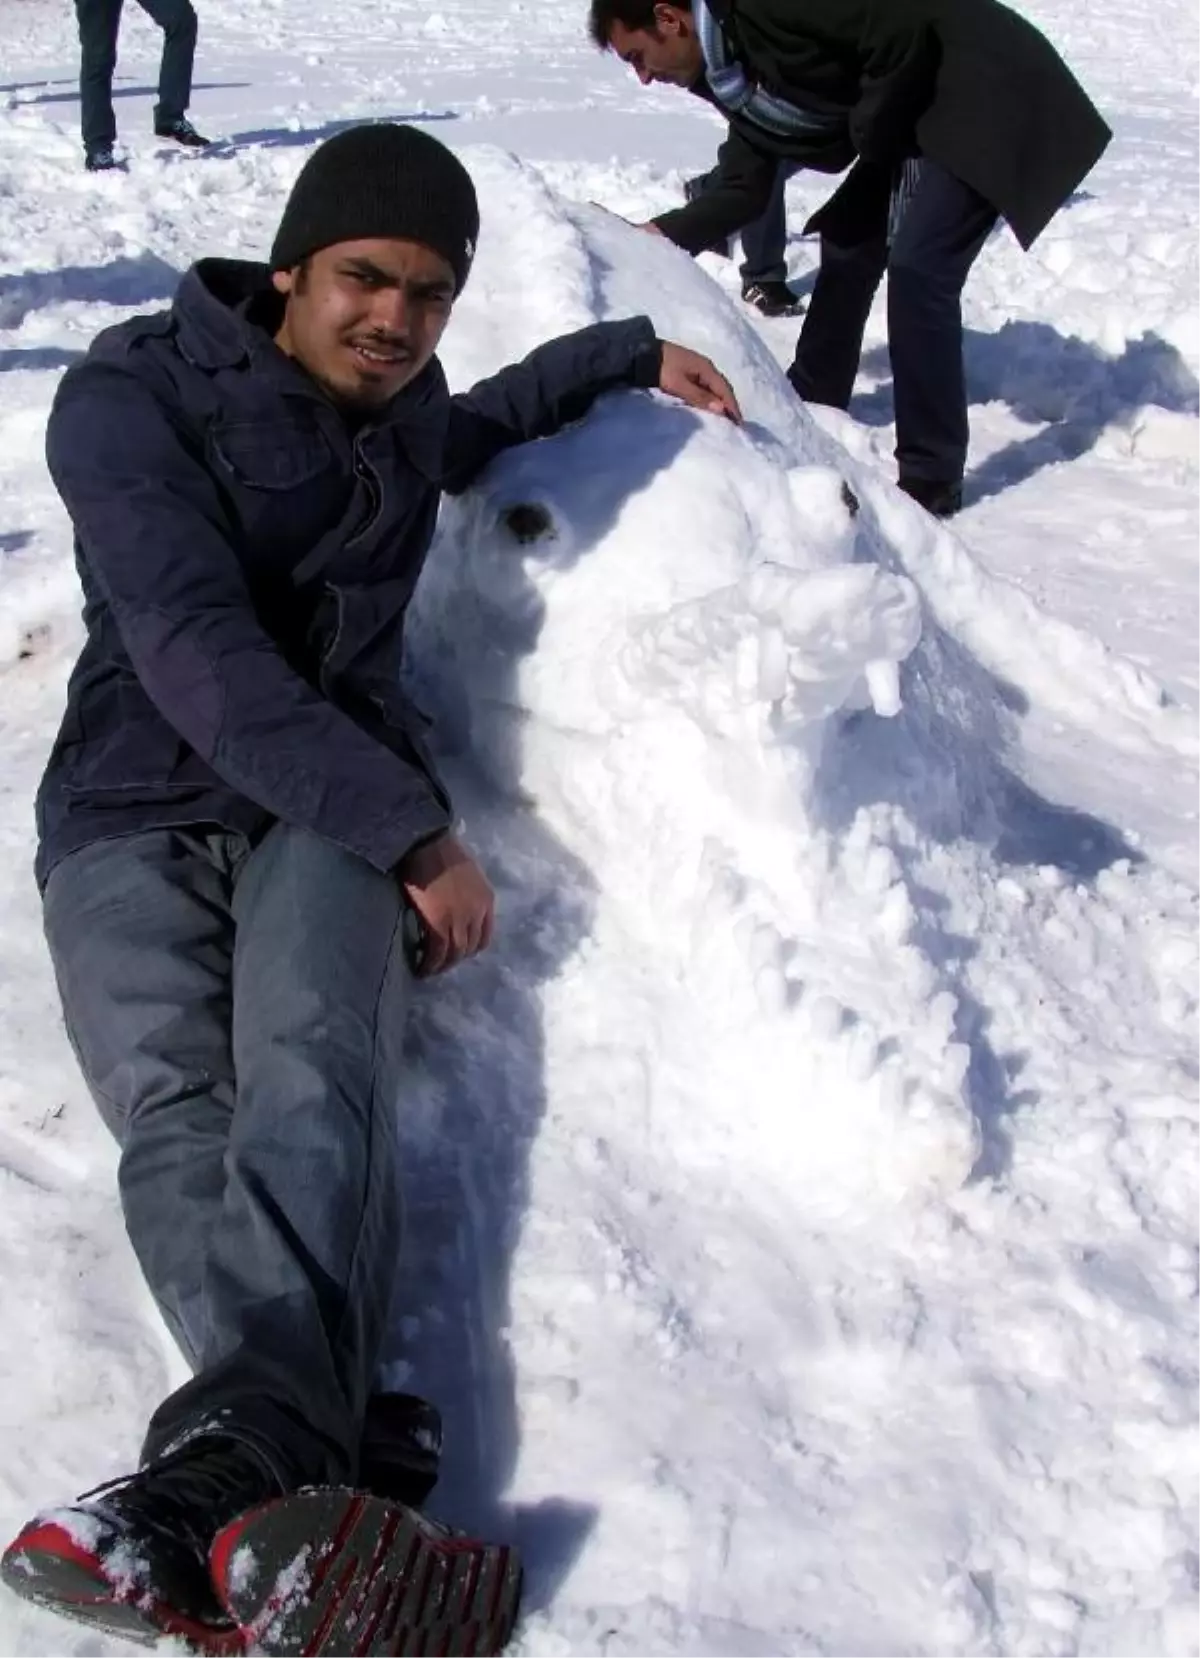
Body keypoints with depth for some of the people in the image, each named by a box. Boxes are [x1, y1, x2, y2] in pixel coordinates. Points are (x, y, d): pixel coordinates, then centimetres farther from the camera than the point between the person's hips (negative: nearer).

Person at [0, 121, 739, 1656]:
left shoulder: (407, 421, 18)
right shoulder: (133, 396, -2)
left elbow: (491, 419, 46)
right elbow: (196, 653, -15)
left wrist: (635, 351, 36)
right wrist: (412, 833, -17)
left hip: (337, 813, 3)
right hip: (132, 815, -2)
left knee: (309, 1079, -31)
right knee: (174, 1108, -32)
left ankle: (226, 1474, -56)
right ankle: (287, 1492, -56)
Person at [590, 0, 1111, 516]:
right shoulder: (734, 75, 8)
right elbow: (742, 189, 12)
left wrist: (869, 139, -12)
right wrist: (662, 236, 0)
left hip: (984, 96, -10)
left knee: (916, 270, -16)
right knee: (848, 247, 16)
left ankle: (931, 480, -9)